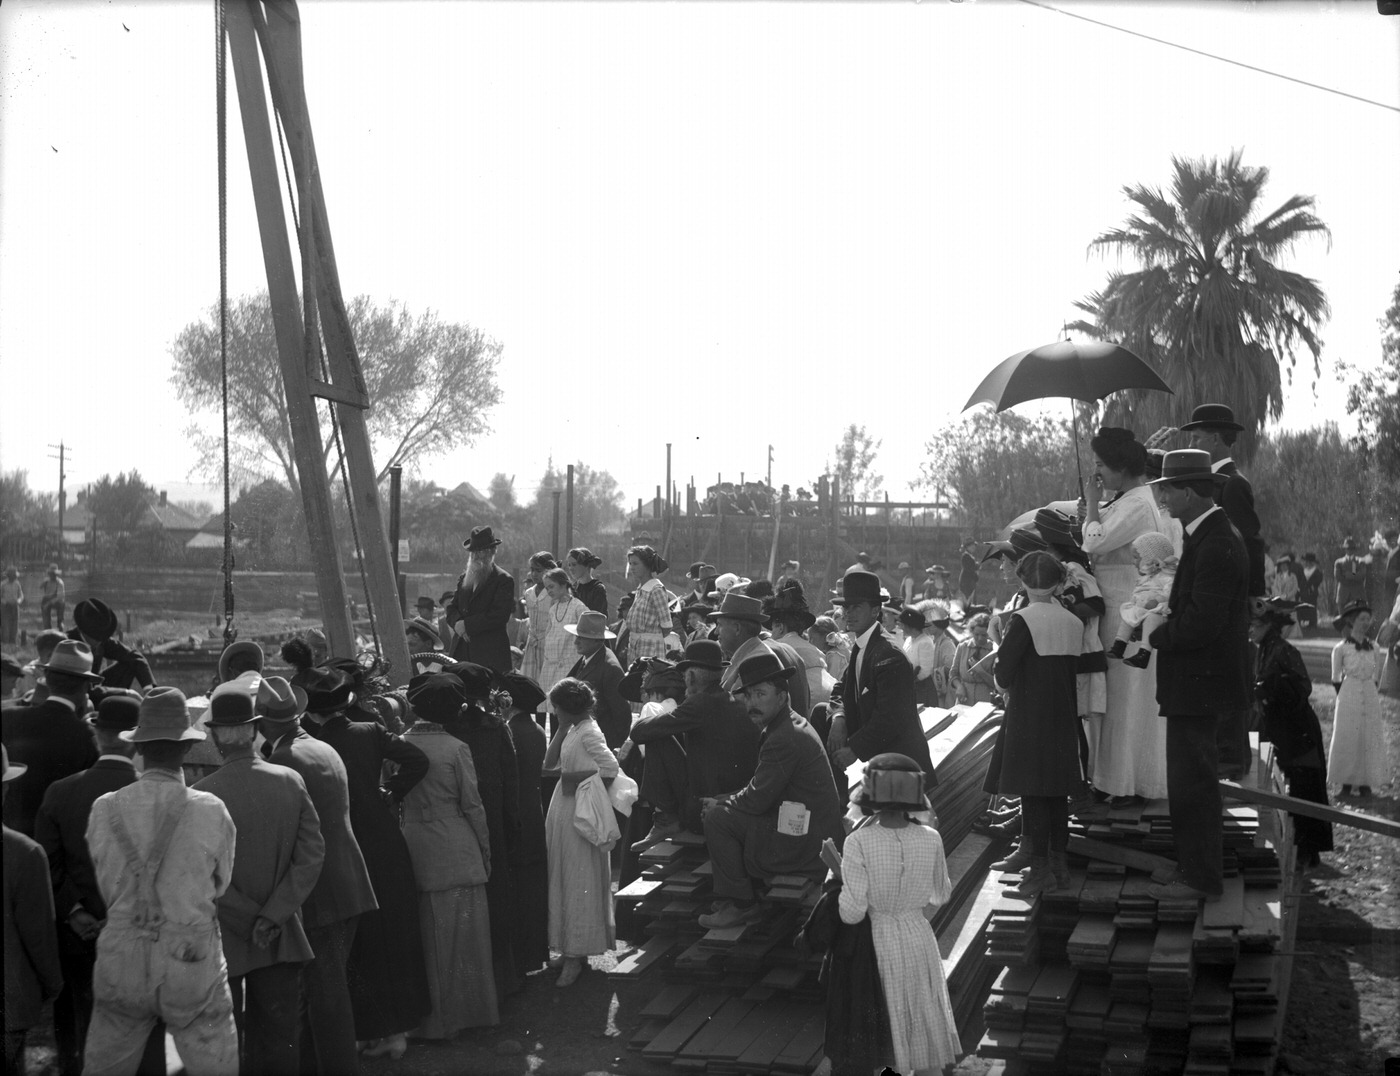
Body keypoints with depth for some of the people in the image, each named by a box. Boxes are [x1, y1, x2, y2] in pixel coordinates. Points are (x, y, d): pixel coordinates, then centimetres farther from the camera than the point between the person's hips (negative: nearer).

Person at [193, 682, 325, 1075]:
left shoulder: (203, 794, -14)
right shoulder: (291, 781, -4)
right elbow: (312, 854, -6)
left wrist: (252, 920, -5)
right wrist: (272, 917, -7)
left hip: (225, 941, -3)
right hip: (283, 940, 3)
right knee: (280, 1042, 11)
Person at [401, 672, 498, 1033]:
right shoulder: (456, 749, -10)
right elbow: (472, 806, -6)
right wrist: (485, 850, 5)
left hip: (416, 852, 3)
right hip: (458, 854, -3)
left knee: (429, 938, 12)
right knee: (464, 934, 9)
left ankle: (431, 1018, 20)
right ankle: (468, 1010, 18)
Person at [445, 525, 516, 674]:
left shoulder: (504, 580, -2)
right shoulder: (463, 578, 19)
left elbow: (500, 615, -11)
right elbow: (451, 607, 16)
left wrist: (467, 625, -11)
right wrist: (457, 623, -6)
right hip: (461, 651, 5)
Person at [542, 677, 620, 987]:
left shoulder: (588, 732, -15)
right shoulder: (573, 730, 11)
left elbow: (611, 768, -24)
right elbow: (549, 764, 7)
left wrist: (578, 780, -15)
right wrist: (562, 728, 3)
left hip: (579, 814, -9)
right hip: (562, 814, 9)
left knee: (579, 881, -1)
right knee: (564, 878, 13)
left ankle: (577, 954, 7)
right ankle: (571, 950, 22)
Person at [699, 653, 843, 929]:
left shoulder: (786, 738, -22)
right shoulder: (792, 725, 13)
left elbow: (757, 799, -19)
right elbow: (760, 790, 18)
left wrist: (719, 803, -2)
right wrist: (722, 801, 6)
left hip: (803, 842, -11)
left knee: (717, 818, -13)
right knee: (723, 811, 18)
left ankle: (737, 904, 0)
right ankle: (751, 902, 18)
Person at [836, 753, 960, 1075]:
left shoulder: (858, 843, -23)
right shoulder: (930, 839, -12)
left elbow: (852, 913, -21)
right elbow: (942, 894, 3)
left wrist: (838, 871, -7)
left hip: (877, 941, -2)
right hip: (920, 938, 3)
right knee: (925, 1024, 20)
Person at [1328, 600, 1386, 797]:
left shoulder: (1373, 648, 4)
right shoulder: (1341, 648, -4)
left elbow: (1376, 675, 13)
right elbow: (1335, 678, 4)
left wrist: (1370, 689, 8)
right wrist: (1342, 694, 4)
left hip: (1370, 697, 3)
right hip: (1348, 697, -3)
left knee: (1370, 738, 2)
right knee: (1347, 738, 0)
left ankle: (1365, 782, 10)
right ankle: (1347, 782, 7)